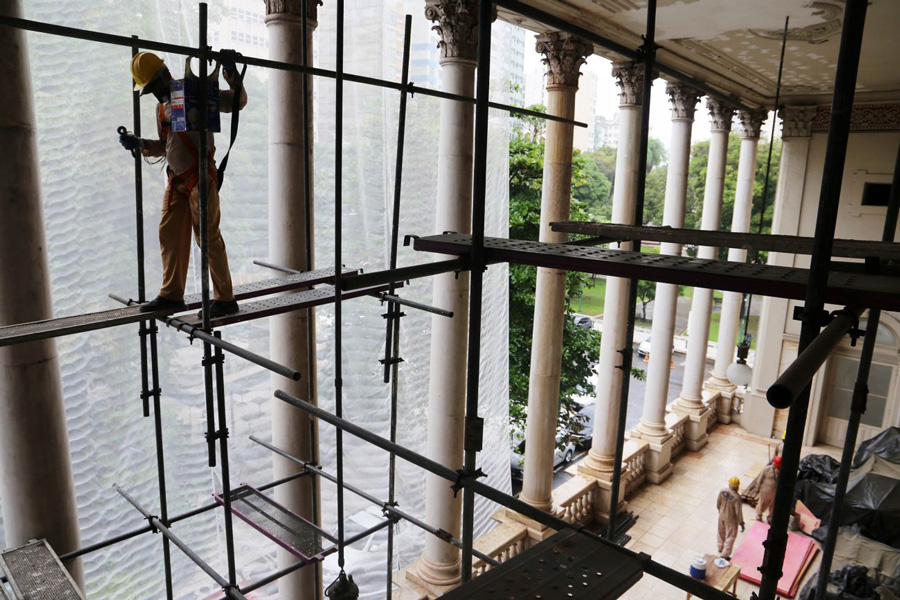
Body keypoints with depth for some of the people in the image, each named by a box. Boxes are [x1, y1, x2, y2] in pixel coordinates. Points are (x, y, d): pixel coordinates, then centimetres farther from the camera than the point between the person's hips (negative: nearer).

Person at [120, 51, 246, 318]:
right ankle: (171, 294, 21)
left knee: (208, 236, -8)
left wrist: (231, 73, -19)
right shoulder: (161, 108, 17)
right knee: (169, 233, 10)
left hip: (200, 176, -8)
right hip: (177, 179, 8)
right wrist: (139, 144, 9)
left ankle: (225, 299, -1)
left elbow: (238, 101, -7)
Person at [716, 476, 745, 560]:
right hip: (731, 518, -5)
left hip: (722, 515, 5)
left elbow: (718, 503, 0)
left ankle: (720, 548, 47)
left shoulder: (723, 491, -15)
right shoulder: (736, 497, -31)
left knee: (721, 533, 26)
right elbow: (738, 511, -23)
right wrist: (741, 523, -9)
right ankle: (725, 554, 17)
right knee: (730, 536, 13)